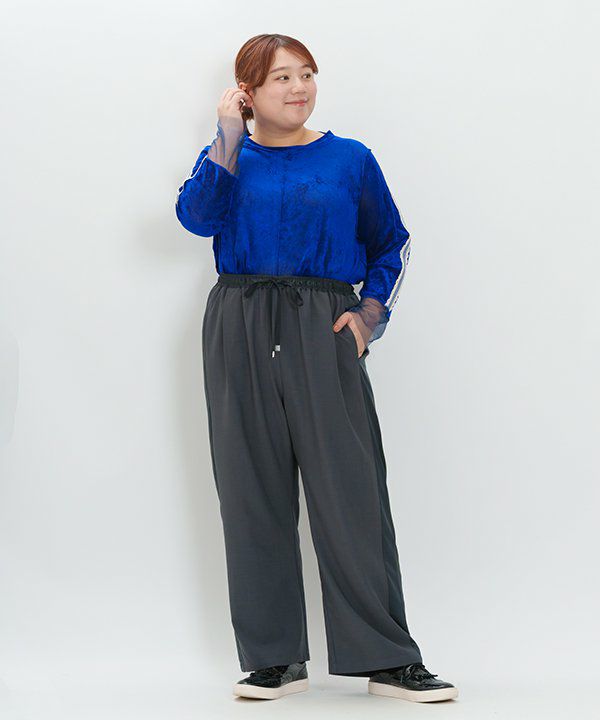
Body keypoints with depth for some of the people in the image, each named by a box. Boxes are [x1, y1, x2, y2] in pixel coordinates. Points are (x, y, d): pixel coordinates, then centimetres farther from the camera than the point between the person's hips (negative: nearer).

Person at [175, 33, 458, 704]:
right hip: (240, 330, 1)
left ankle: (388, 660, -2)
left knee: (350, 491, -7)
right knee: (253, 496, 3)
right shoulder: (229, 157, 10)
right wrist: (229, 139, -11)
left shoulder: (350, 159, 9)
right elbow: (197, 216, -9)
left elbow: (389, 246, 15)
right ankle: (274, 659, 11)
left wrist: (370, 311, 1)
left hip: (322, 329, -1)